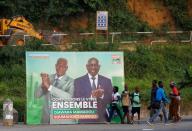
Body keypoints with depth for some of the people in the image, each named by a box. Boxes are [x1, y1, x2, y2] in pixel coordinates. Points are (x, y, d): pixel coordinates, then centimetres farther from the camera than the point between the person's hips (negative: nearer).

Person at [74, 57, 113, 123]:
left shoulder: (107, 81, 10)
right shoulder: (78, 81, 4)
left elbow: (110, 100, 4)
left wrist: (102, 95, -18)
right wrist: (91, 96, -22)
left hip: (101, 119, 2)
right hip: (85, 120, -2)